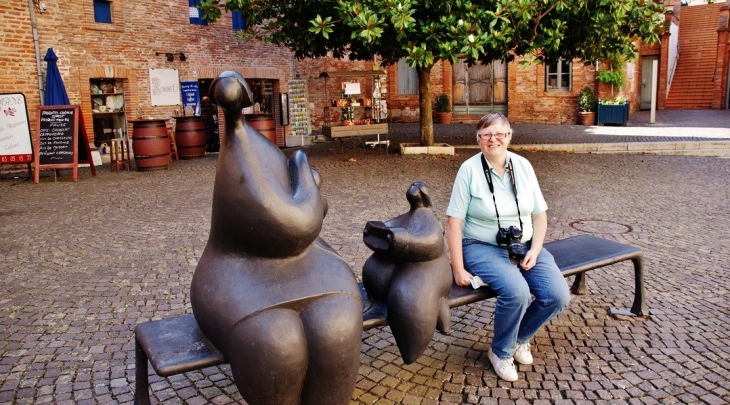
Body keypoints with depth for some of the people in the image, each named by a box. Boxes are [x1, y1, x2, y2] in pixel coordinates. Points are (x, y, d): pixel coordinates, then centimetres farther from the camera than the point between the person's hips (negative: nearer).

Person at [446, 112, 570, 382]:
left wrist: (535, 250, -7)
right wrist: (458, 269, -15)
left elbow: (540, 214, 8)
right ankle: (501, 352, 1)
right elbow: (454, 221, -11)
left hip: (524, 245, 5)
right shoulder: (469, 169, -9)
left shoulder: (523, 166, 4)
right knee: (517, 292, -30)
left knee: (558, 295, -15)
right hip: (483, 247, -4)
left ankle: (521, 337, 16)